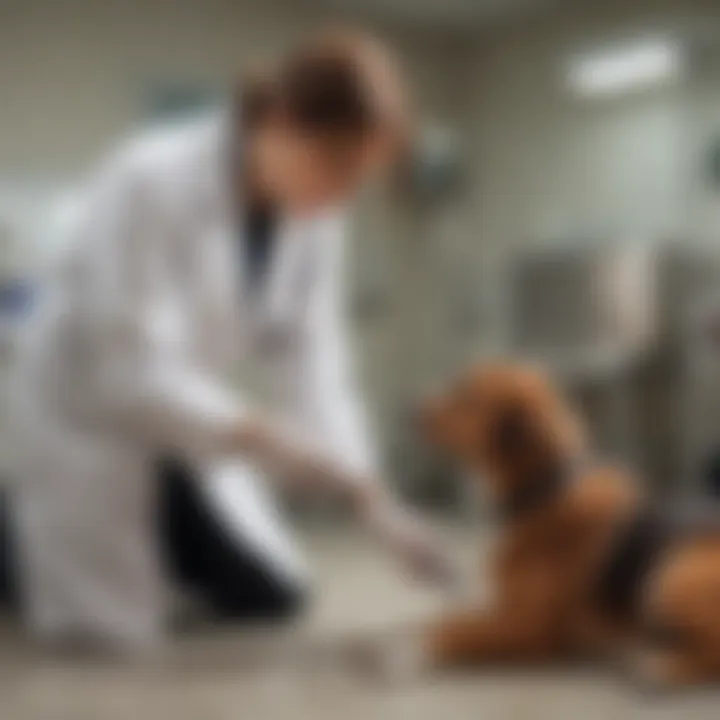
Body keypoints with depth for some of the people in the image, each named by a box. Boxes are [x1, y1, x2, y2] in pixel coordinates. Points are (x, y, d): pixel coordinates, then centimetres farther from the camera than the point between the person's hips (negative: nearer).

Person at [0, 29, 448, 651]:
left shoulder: (314, 212, -11)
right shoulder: (151, 181, -31)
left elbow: (307, 356, -10)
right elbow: (128, 365, -32)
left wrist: (369, 492, -20)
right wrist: (262, 438, -40)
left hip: (185, 430, 6)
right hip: (88, 417, -6)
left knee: (274, 597, 5)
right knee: (120, 626, -4)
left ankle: (151, 538, 28)